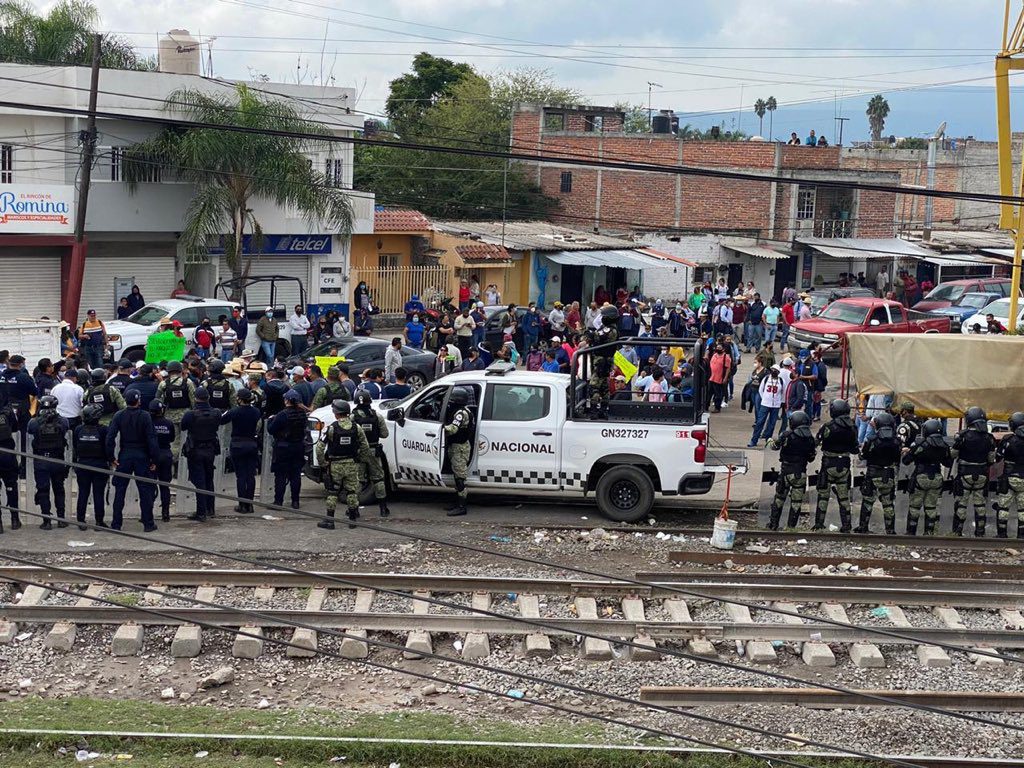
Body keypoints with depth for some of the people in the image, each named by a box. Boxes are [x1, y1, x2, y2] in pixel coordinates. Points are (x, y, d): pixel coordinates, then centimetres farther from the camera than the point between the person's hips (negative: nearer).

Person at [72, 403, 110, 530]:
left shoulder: (78, 430, -2)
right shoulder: (103, 430, -11)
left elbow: (74, 449, 5)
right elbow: (108, 448, -7)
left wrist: (74, 463, 14)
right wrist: (110, 462, 5)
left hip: (82, 465, 2)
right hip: (100, 465, -2)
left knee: (83, 493, 9)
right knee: (98, 494, 2)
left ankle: (81, 521, 9)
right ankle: (99, 521, 4)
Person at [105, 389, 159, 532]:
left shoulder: (119, 416, -3)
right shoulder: (145, 416, -7)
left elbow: (110, 437, -8)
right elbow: (152, 439, -10)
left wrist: (111, 457, -1)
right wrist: (154, 459, -4)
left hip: (124, 457, 2)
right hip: (142, 456, -1)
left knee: (120, 491, 8)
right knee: (145, 491, 4)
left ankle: (116, 524, 9)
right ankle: (148, 524, 5)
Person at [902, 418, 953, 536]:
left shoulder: (919, 443, -13)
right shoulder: (943, 445, 1)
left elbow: (906, 460, -9)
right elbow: (949, 463, 12)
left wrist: (905, 452, 12)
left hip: (921, 478, -4)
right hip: (937, 478, 4)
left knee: (914, 507, 7)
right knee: (931, 507, 12)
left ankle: (911, 532, 11)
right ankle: (929, 532, 13)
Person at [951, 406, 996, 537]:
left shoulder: (963, 435, -14)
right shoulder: (989, 437, -3)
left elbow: (953, 454, -8)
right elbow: (991, 458, 3)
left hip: (965, 473, -3)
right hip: (982, 474, 3)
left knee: (961, 502, 5)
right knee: (980, 503, 12)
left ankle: (957, 531, 8)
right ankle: (980, 532, 16)